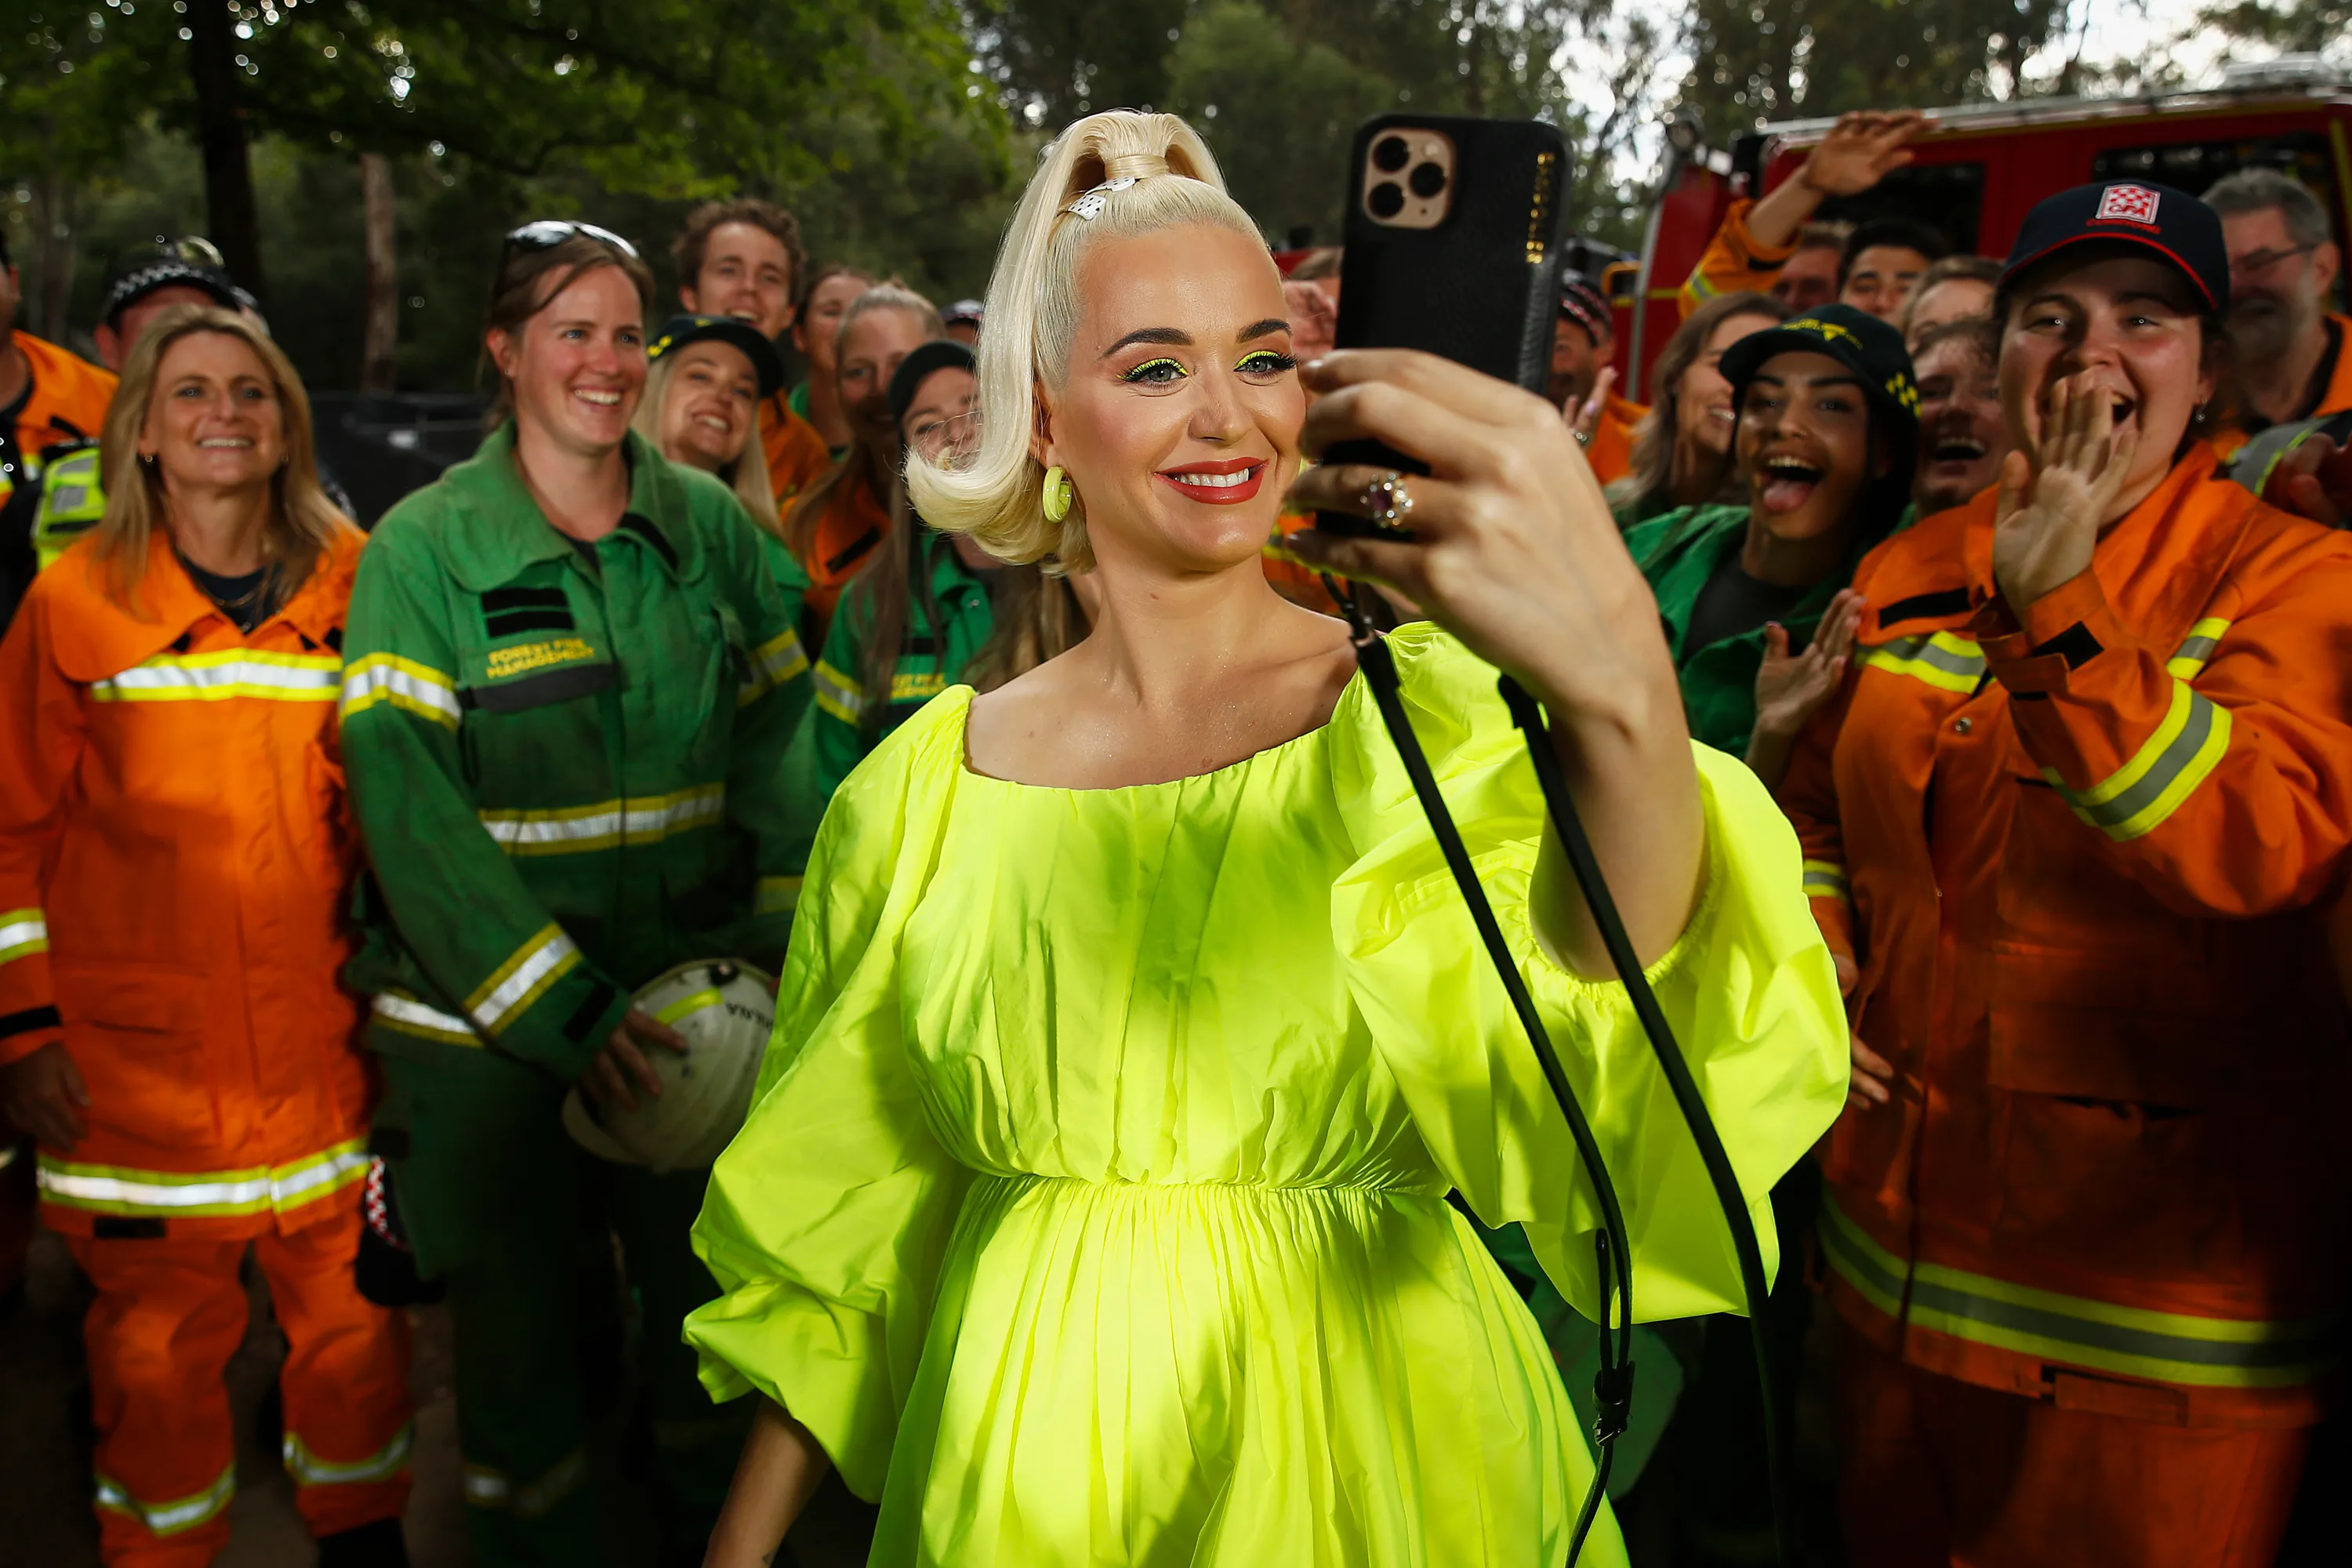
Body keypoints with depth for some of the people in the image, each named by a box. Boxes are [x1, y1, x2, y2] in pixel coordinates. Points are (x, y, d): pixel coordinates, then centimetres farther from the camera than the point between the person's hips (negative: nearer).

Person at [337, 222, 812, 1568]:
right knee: (524, 1328, 10)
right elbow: (407, 808, -13)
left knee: (712, 1307, 15)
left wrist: (774, 939, -8)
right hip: (490, 1019, -2)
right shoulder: (422, 547, -5)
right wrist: (563, 1008, -20)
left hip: (697, 1003, 3)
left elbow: (776, 741, 5)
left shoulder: (711, 524, 4)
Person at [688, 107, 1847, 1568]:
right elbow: (836, 1205, 3)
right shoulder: (930, 786, -6)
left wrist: (1622, 692, -54)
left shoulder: (1430, 712, -14)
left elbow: (1589, 1024, -35)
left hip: (1368, 1450, 0)